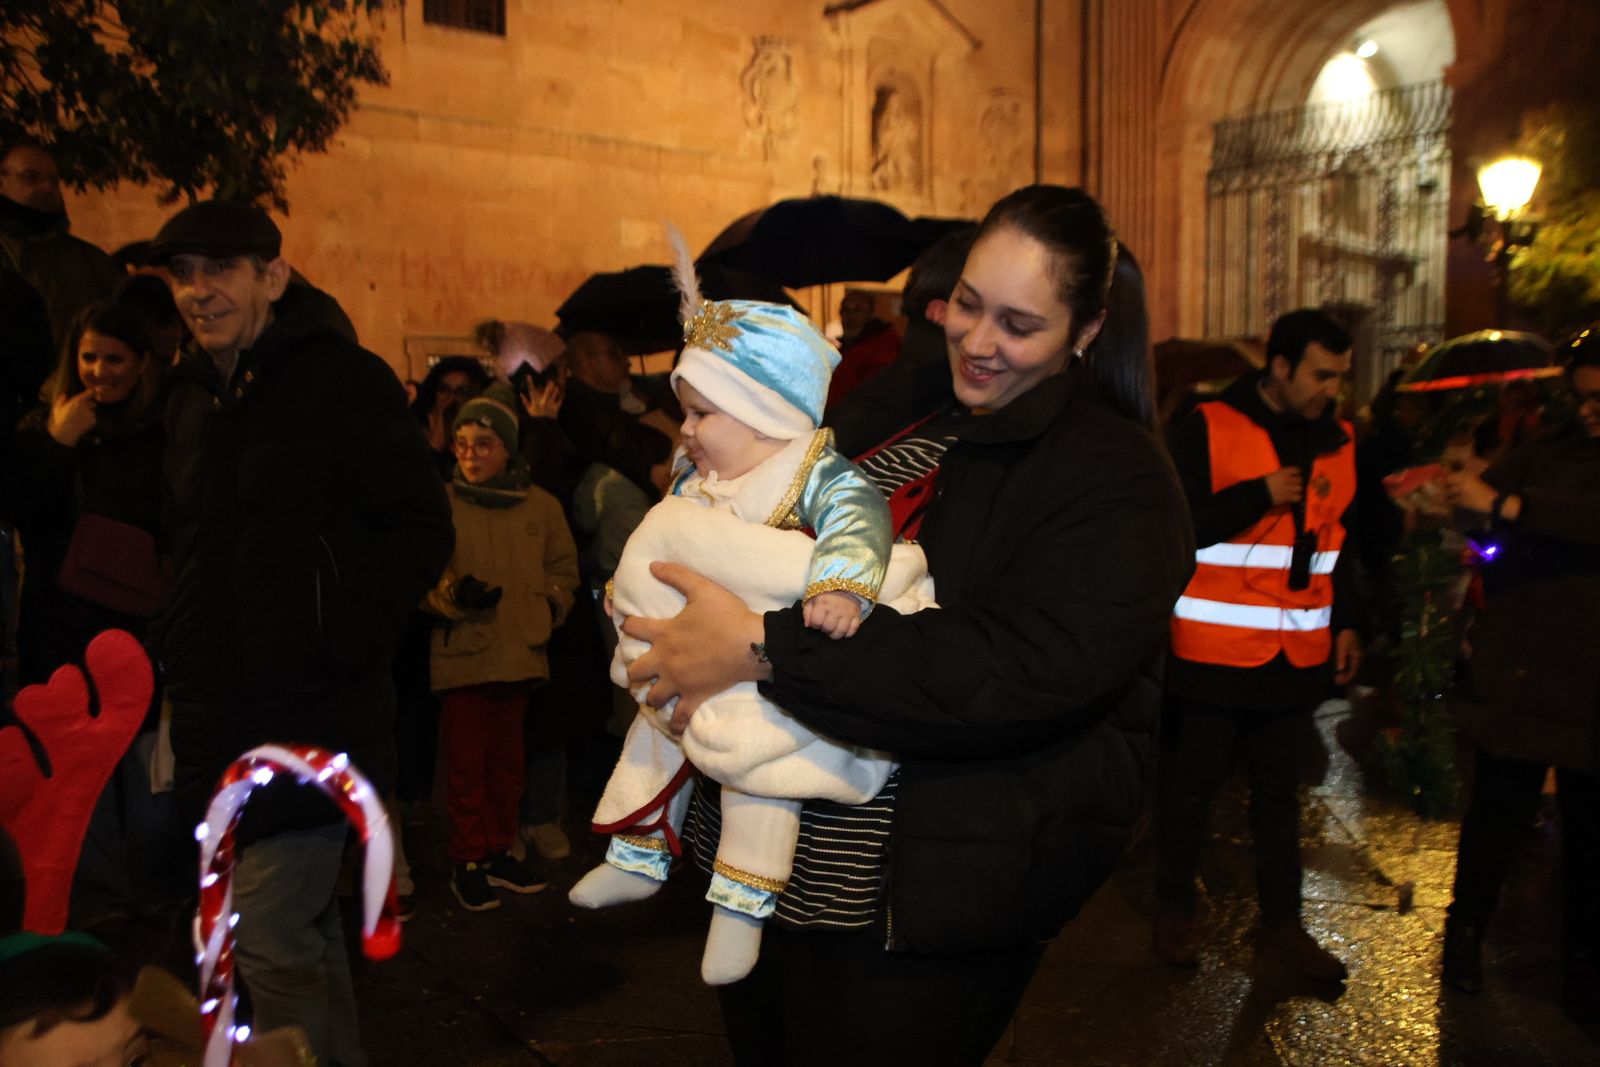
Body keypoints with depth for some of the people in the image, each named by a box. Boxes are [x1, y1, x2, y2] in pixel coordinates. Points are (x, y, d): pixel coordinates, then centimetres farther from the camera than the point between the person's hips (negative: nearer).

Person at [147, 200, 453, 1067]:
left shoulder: (345, 380, -8)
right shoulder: (191, 396, 14)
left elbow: (419, 531, -13)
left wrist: (337, 646, -18)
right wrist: (177, 648, 12)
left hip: (306, 719, -8)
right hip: (218, 718, 8)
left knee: (272, 943, -7)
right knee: (304, 927, 20)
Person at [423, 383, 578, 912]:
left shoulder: (541, 506, 4)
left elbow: (563, 569, 13)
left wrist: (550, 605, -2)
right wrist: (456, 594, -21)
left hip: (521, 653, 3)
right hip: (461, 653, -3)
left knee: (507, 760, 14)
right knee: (466, 762, 2)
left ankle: (499, 852, 29)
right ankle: (467, 862, 17)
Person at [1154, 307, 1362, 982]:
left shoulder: (1337, 441, 10)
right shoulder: (1209, 428, -9)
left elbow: (1338, 541, 18)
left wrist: (1347, 622, 13)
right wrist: (1258, 497, -20)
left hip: (1298, 654, 5)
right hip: (1215, 650, -5)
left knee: (1279, 788, 14)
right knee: (1194, 784, 8)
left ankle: (1281, 921, 27)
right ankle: (1174, 912, 25)